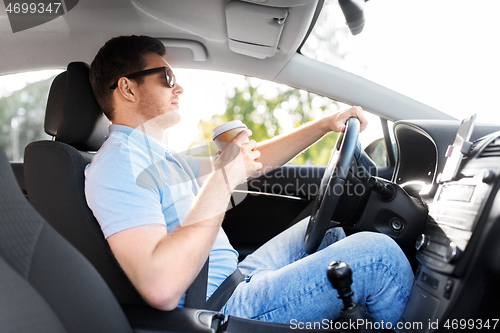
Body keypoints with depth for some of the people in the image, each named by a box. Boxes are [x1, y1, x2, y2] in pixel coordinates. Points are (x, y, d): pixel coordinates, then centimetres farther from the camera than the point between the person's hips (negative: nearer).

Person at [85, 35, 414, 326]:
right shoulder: (118, 164, -18)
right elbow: (161, 288, -31)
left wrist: (326, 123, 12)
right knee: (378, 254, -12)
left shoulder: (162, 159, 15)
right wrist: (222, 180, -27)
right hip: (222, 309, -10)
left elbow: (255, 161, 17)